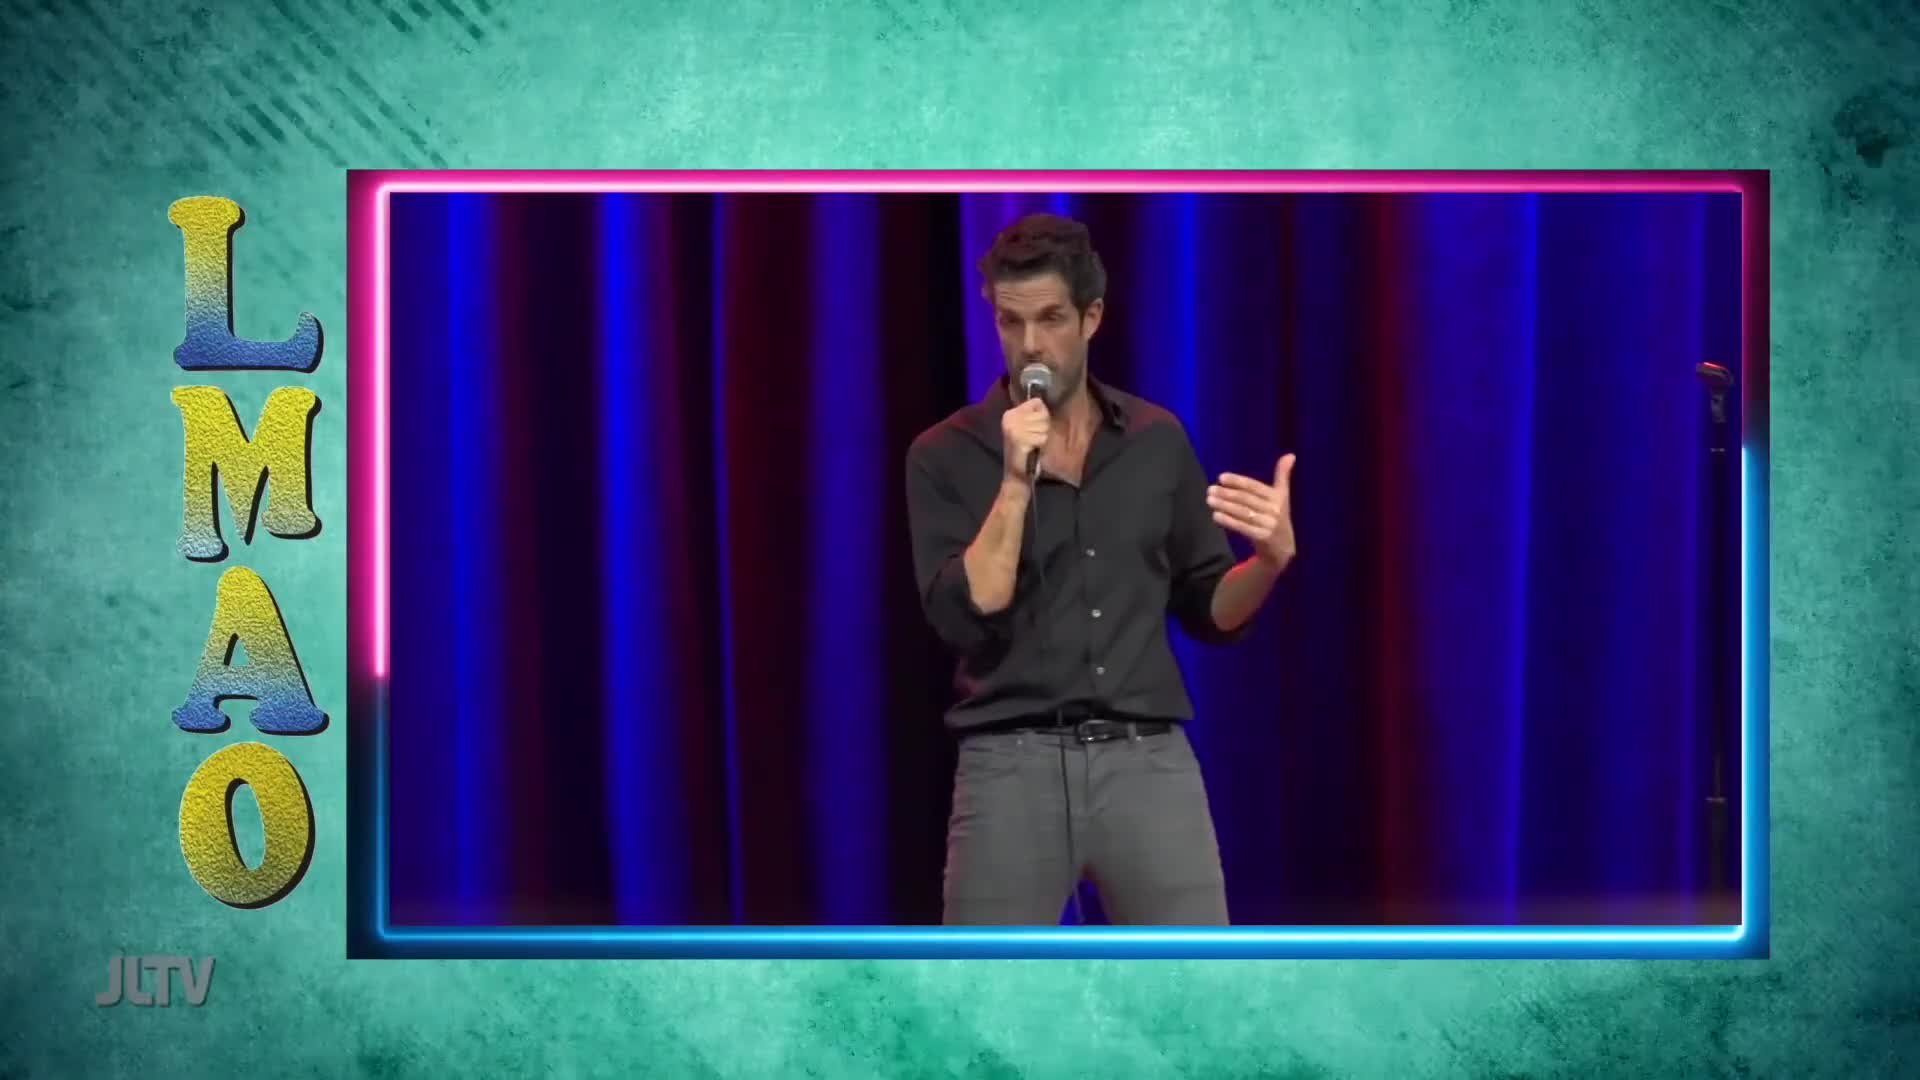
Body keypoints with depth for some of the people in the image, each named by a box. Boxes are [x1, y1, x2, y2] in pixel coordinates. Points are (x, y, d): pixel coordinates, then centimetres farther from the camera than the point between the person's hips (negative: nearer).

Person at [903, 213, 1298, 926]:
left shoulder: (1157, 440, 10)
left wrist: (1272, 558, -7)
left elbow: (1211, 614, 13)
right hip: (1011, 767, -2)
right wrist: (1016, 482, -15)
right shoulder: (946, 455, 2)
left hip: (1150, 762, 2)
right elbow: (966, 619, -9)